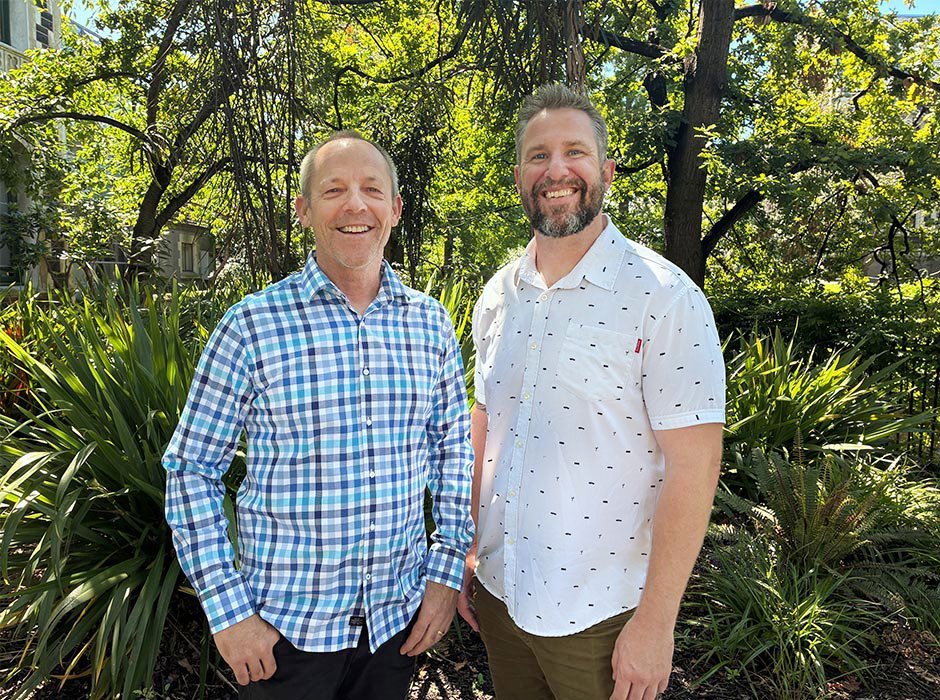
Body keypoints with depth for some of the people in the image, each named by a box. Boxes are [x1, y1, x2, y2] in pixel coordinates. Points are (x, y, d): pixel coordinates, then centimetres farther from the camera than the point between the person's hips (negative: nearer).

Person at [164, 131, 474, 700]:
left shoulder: (431, 324, -2)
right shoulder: (252, 326, -11)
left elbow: (455, 451, 6)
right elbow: (192, 469, -6)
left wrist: (447, 569, 1)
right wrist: (228, 610, -8)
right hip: (284, 627, -2)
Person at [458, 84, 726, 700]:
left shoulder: (665, 297, -16)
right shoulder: (497, 296, 2)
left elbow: (693, 465, -17)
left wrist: (655, 623, -16)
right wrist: (466, 549, 8)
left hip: (601, 615, -5)